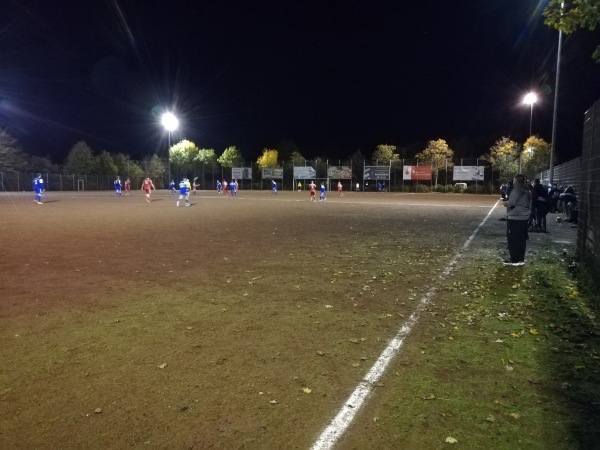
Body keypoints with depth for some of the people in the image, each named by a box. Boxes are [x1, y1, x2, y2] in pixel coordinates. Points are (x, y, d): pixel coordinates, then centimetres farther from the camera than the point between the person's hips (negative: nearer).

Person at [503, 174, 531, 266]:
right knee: (522, 239, 11)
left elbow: (511, 203, -23)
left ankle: (514, 260, -1)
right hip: (524, 217, 9)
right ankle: (521, 259, 15)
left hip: (514, 218, -9)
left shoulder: (516, 190, -14)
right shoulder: (527, 191, 14)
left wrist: (505, 203, -4)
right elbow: (529, 205, 21)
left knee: (513, 239, -3)